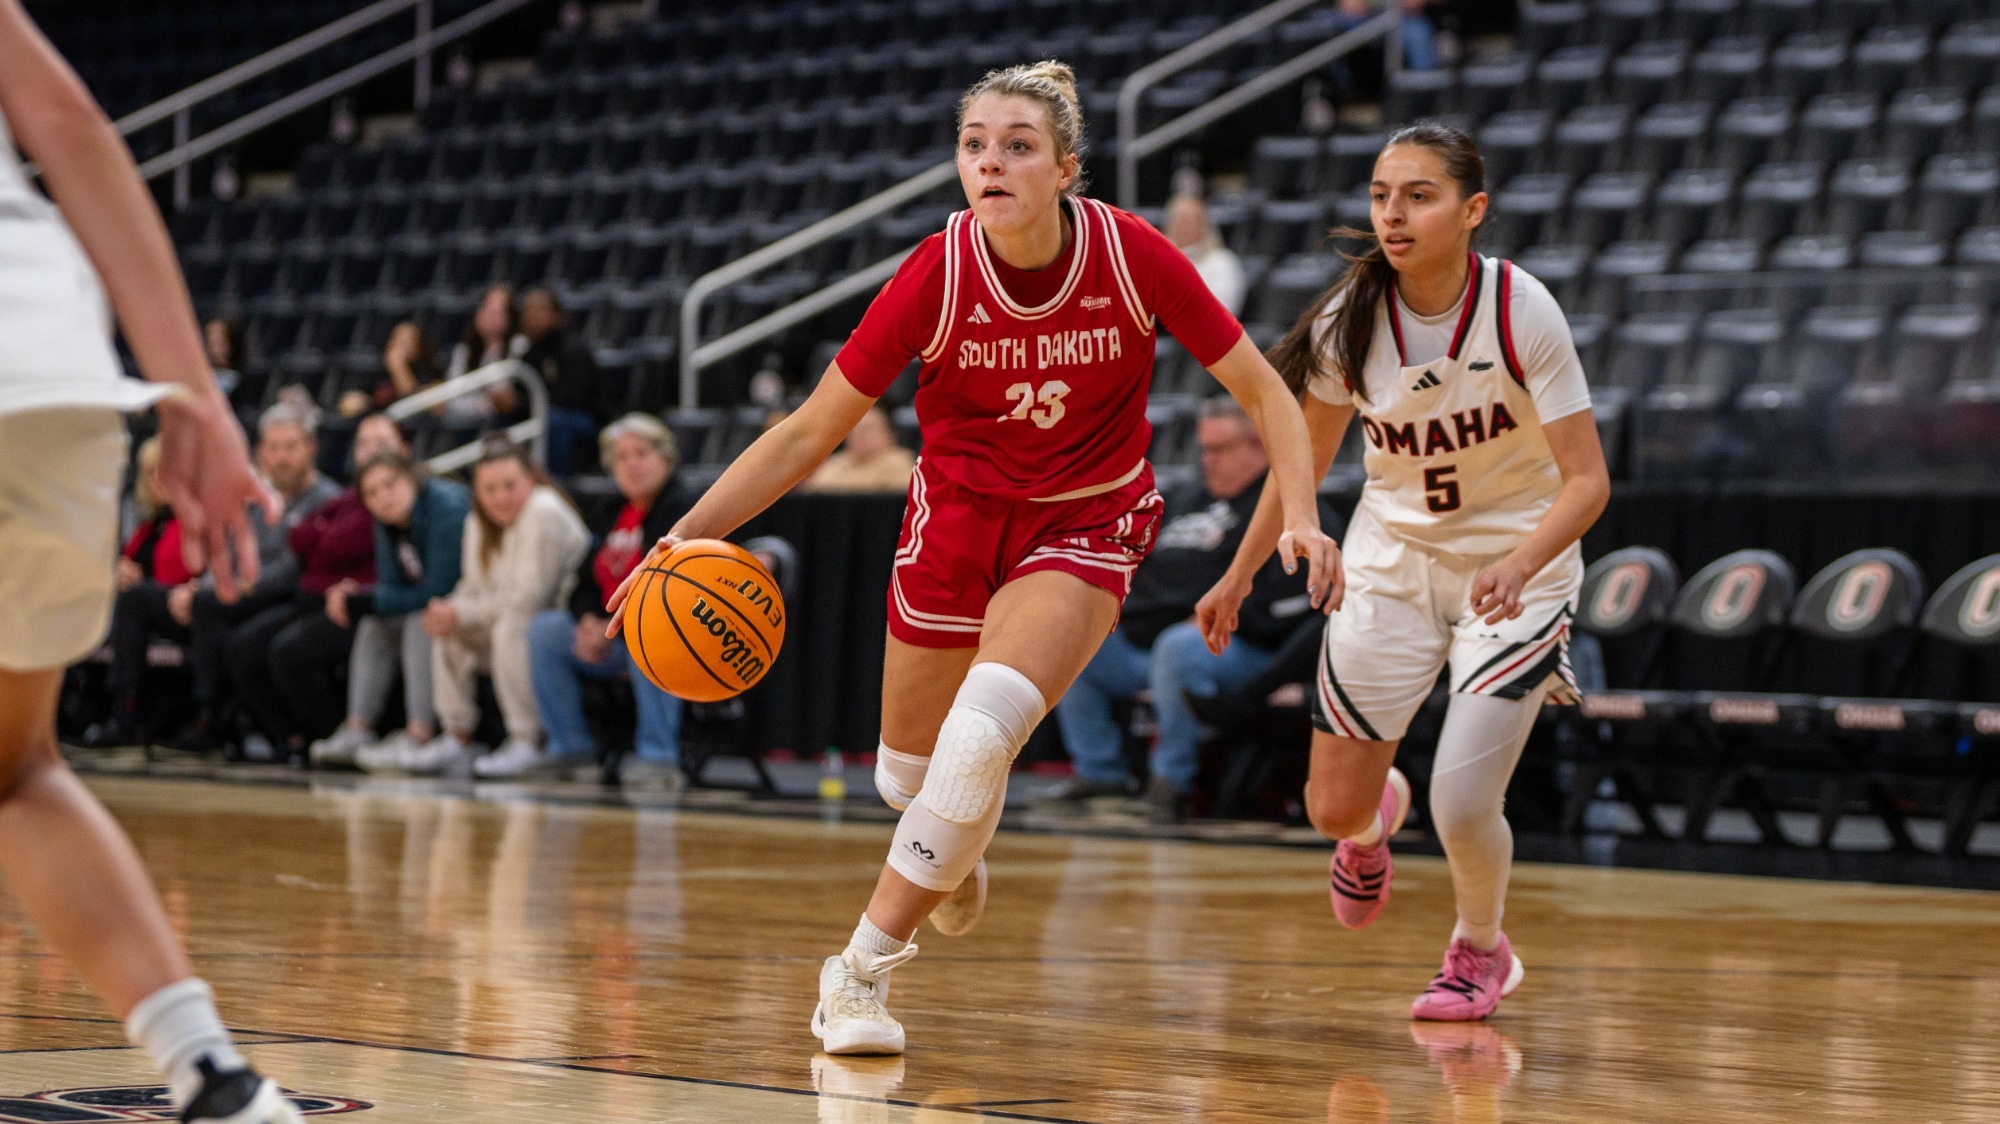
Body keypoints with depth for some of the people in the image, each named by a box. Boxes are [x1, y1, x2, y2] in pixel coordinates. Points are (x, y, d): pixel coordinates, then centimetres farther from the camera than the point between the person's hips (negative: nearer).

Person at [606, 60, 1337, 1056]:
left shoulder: (1133, 256, -22)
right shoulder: (937, 274, -21)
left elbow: (1261, 390, -11)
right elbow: (809, 431, -14)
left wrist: (1301, 518, -25)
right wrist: (690, 532, -23)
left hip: (1087, 523, -2)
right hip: (958, 512, 2)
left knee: (981, 735, -24)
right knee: (908, 772, 13)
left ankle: (861, 970, -11)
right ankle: (954, 852, 52)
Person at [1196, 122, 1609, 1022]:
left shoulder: (1522, 313, -22)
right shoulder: (1349, 321, -13)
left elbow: (1587, 480, -22)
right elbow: (1307, 456, 5)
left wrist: (1520, 564, -39)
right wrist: (1239, 576, 10)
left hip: (1517, 570, -3)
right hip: (1391, 562, 3)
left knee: (1462, 807, -14)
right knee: (1334, 808, 5)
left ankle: (1480, 950, 20)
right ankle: (1372, 825, 46)